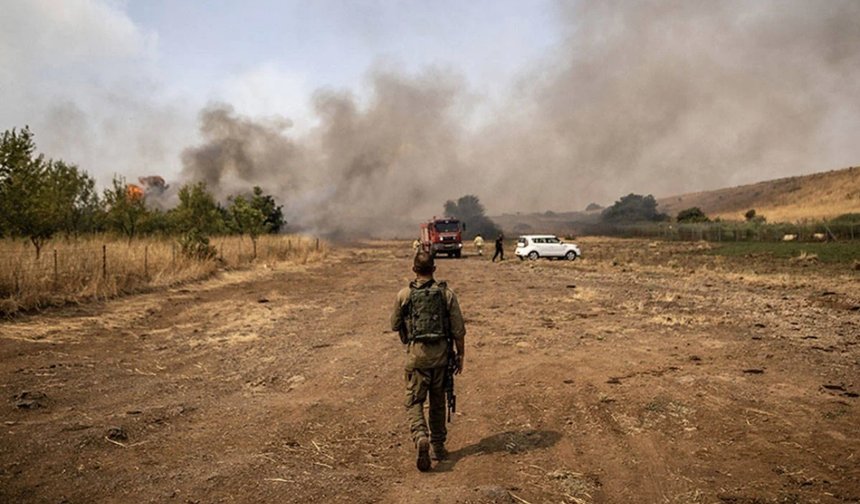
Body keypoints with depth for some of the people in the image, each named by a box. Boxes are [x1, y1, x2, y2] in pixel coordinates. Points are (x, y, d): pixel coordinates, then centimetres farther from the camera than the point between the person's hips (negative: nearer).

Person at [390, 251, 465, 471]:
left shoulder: (404, 294, -4)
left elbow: (395, 325, 8)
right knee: (438, 401, 16)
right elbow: (459, 330, -1)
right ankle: (438, 447, 25)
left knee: (414, 401, 7)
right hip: (440, 353, 2)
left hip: (416, 353, -2)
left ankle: (421, 438, -17)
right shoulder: (447, 293, -3)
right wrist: (460, 355, 9)